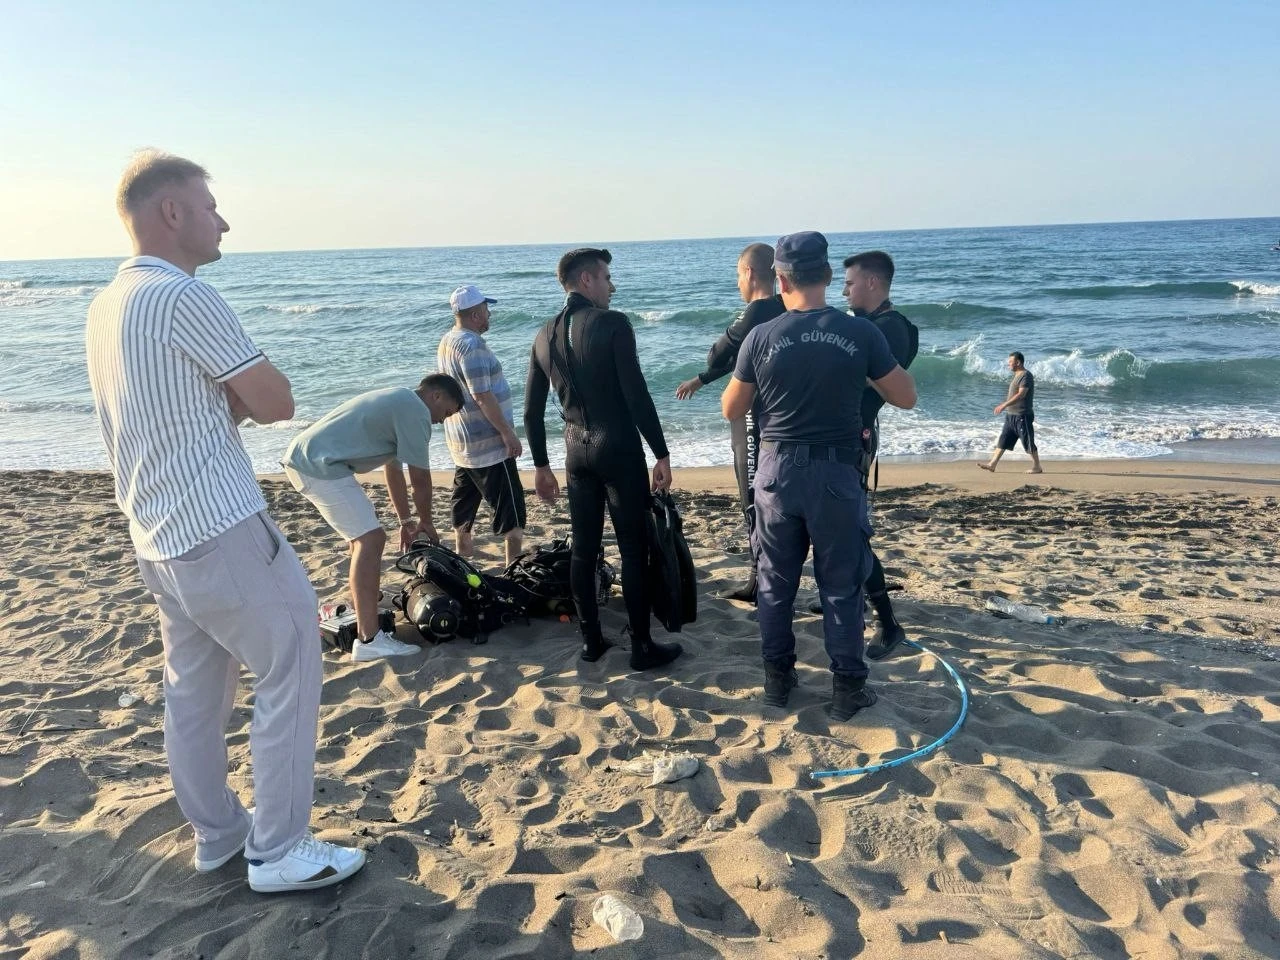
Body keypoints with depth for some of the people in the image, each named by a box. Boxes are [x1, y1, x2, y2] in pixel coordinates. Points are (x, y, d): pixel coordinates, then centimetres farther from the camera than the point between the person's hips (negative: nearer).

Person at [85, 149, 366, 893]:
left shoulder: (108, 306, 12)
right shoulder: (184, 297, -17)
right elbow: (277, 402, -14)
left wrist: (222, 399, 2)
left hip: (160, 535, 9)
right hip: (223, 530, -9)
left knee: (194, 689, 16)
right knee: (289, 674, 1)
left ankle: (217, 834, 30)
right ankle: (279, 851, 9)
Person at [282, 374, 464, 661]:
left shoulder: (399, 402, 24)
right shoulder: (415, 411, -8)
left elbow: (393, 469, 29)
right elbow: (420, 479, -5)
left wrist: (406, 521, 31)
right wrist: (426, 523, 10)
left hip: (304, 457, 11)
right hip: (320, 465, -11)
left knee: (363, 534, 23)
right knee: (371, 539, -14)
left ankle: (361, 611, 38)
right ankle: (369, 640, -17)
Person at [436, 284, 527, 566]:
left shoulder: (446, 342, 11)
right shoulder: (472, 345, -19)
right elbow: (482, 395, -23)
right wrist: (508, 432, -18)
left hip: (461, 442, 10)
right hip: (487, 442, -10)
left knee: (465, 501, 16)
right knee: (510, 504, -3)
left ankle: (463, 555, 25)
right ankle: (515, 564, -1)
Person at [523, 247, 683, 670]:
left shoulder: (545, 335, 7)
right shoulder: (612, 323, -12)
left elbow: (532, 412, 9)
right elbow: (636, 395, -17)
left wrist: (540, 466, 18)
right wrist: (661, 453, -10)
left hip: (577, 450, 6)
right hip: (619, 448, -6)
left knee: (583, 548, 12)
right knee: (634, 548, 2)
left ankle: (591, 640, 22)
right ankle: (642, 647, 9)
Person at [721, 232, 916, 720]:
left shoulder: (761, 337, -6)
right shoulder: (860, 332, -8)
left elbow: (731, 410, 5)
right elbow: (906, 398, 2)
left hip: (779, 471, 1)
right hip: (836, 473, -1)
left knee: (775, 582, 15)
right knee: (842, 585, 9)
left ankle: (778, 678, 25)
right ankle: (847, 688, 16)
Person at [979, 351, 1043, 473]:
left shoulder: (1026, 375, -15)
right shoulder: (1017, 375, 14)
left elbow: (1021, 394, -25)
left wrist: (1004, 405, -30)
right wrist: (1003, 405, 22)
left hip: (1022, 416, -10)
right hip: (1011, 415, 10)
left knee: (1029, 443, 0)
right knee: (1003, 441, 7)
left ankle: (1037, 467, 11)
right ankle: (992, 465, 7)